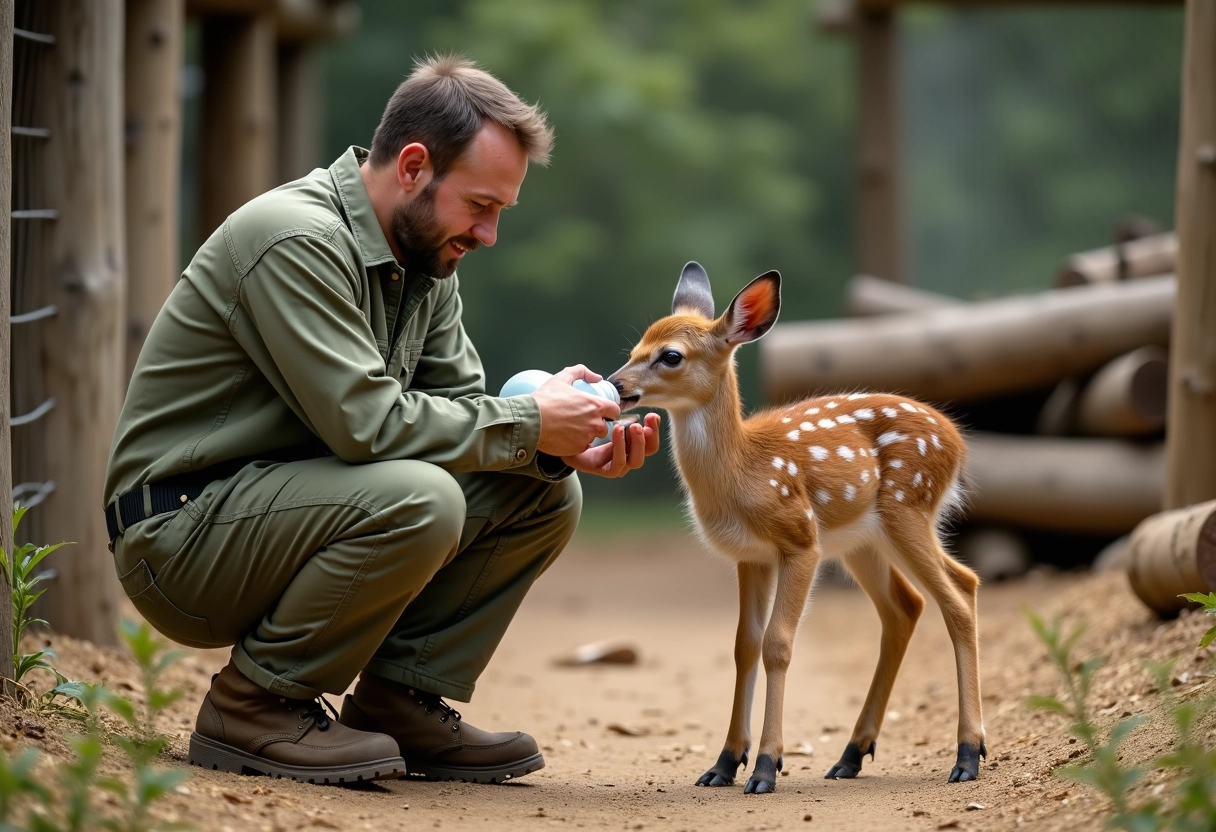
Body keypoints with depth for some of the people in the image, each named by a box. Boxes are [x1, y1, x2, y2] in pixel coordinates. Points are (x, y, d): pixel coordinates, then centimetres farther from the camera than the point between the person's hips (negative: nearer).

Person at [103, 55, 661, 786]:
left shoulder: (425, 260, 8)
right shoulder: (296, 240, -22)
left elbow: (461, 407, 9)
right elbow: (364, 420, -28)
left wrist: (565, 448, -11)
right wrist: (528, 424, -20)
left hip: (290, 511, 9)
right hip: (183, 531, -9)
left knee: (545, 493, 0)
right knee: (416, 499, -34)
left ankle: (398, 703, 4)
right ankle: (255, 708, -15)